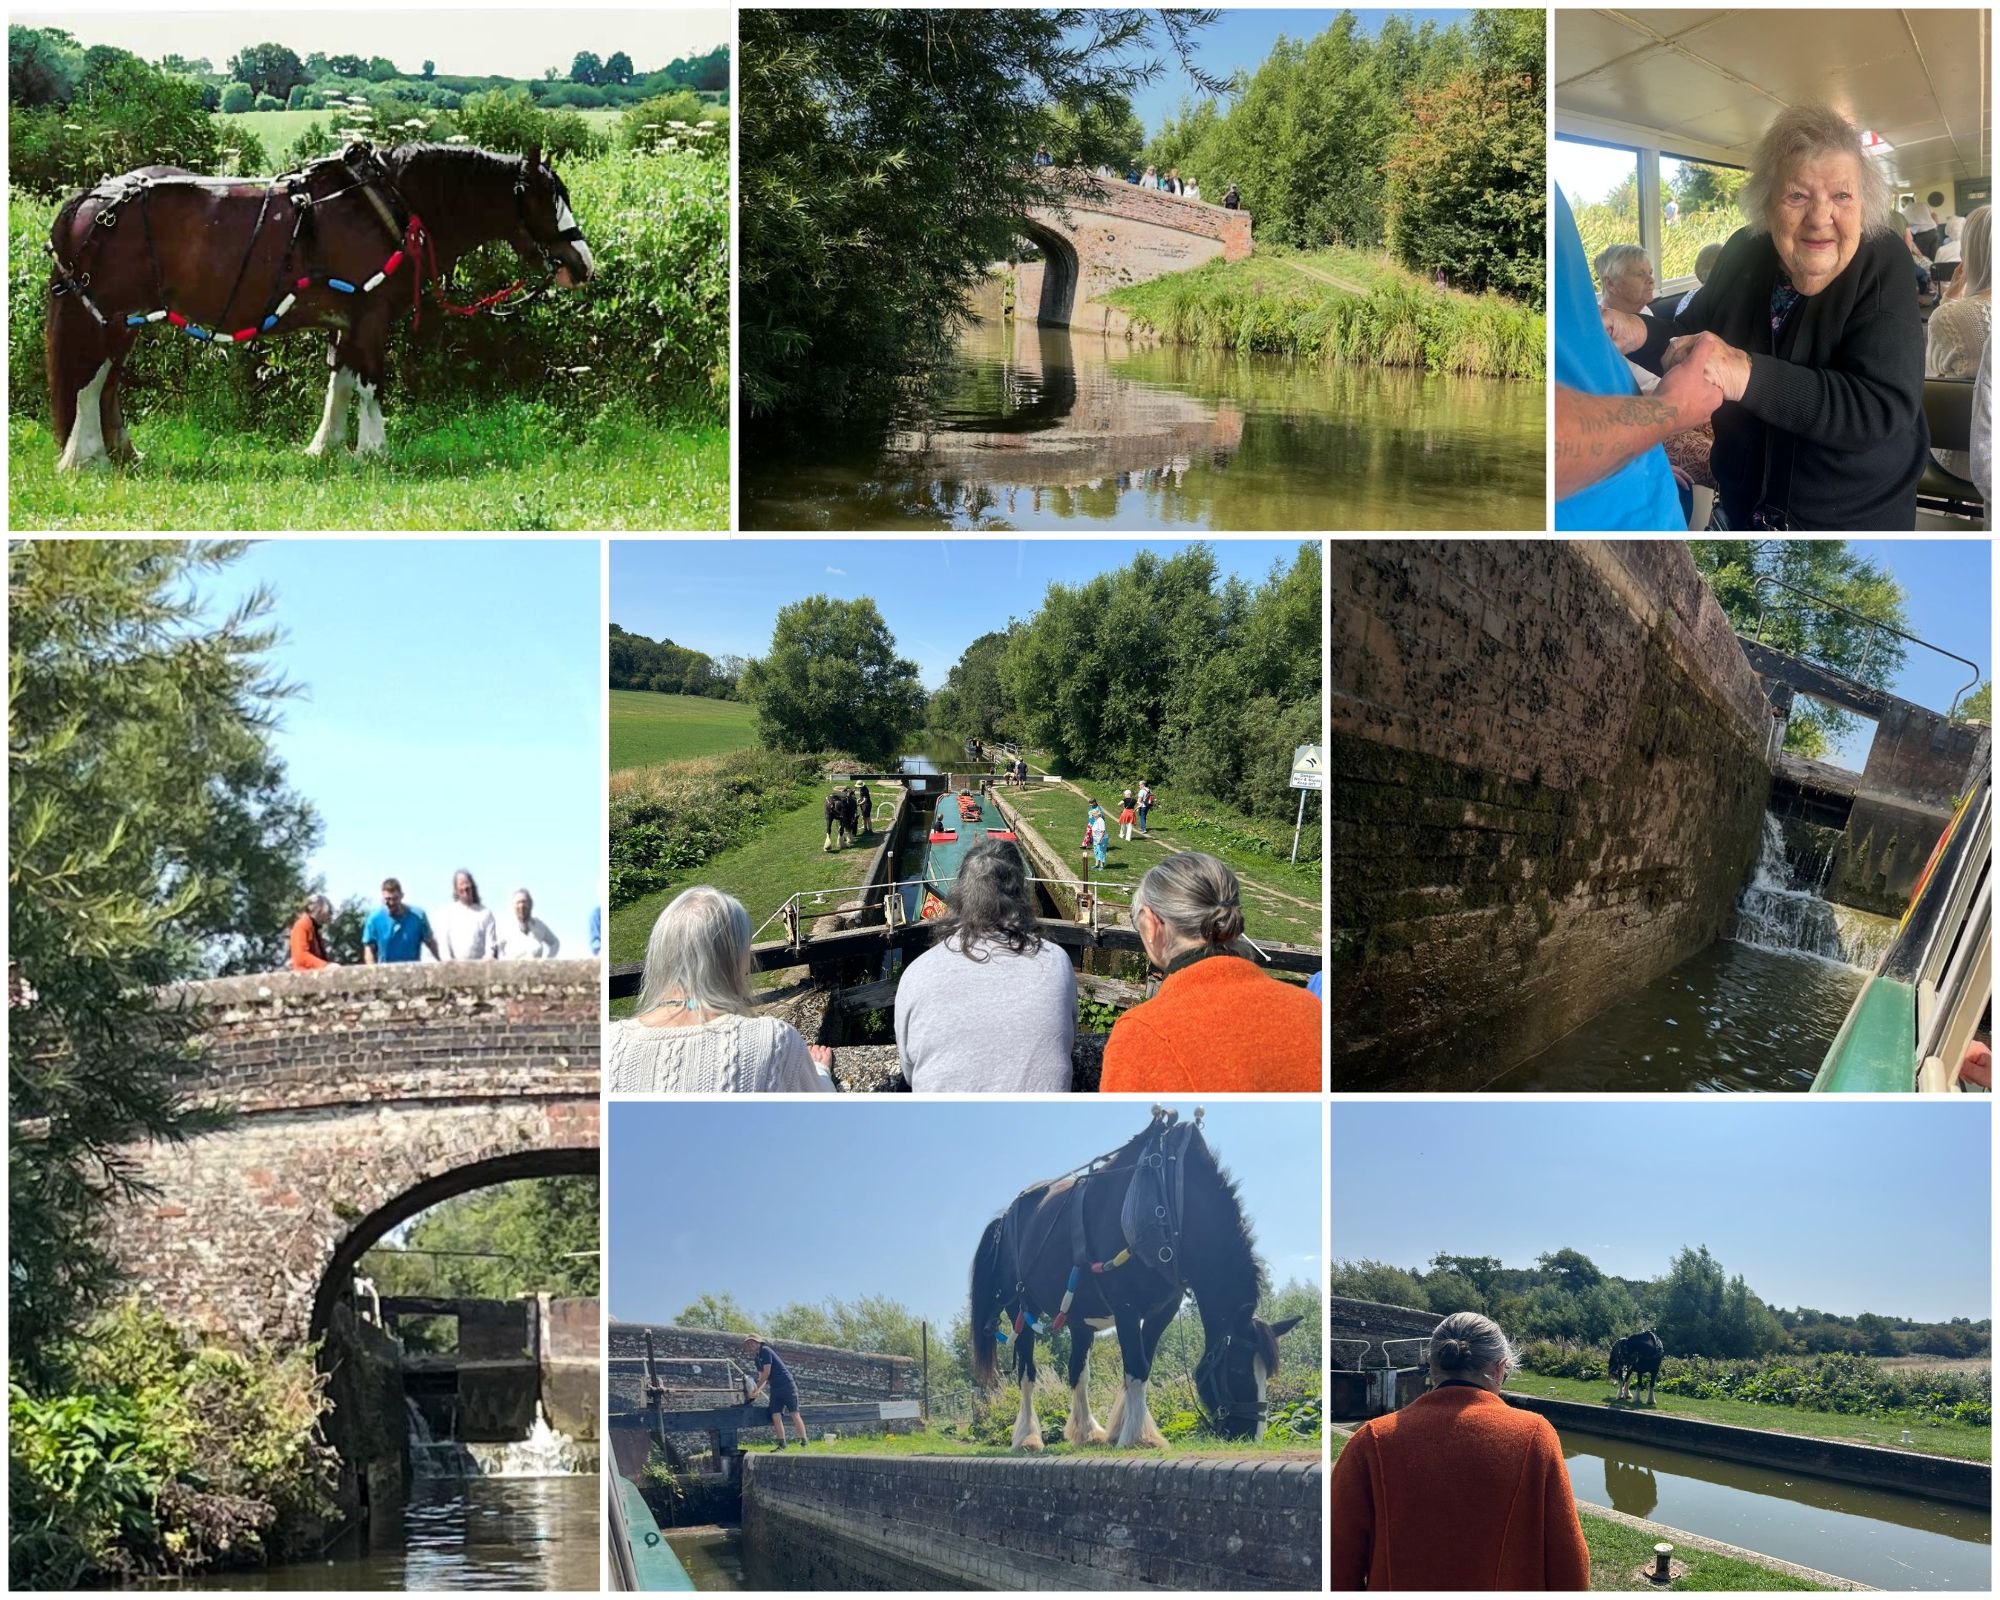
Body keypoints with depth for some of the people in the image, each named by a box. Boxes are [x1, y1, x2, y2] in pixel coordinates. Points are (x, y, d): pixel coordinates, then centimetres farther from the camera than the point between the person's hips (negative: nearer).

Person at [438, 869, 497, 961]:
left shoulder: (484, 913, 10)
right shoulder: (448, 912, 11)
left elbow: (491, 940, 5)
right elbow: (443, 941, 5)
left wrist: (489, 955, -15)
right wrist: (447, 957, -12)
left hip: (479, 964, 0)